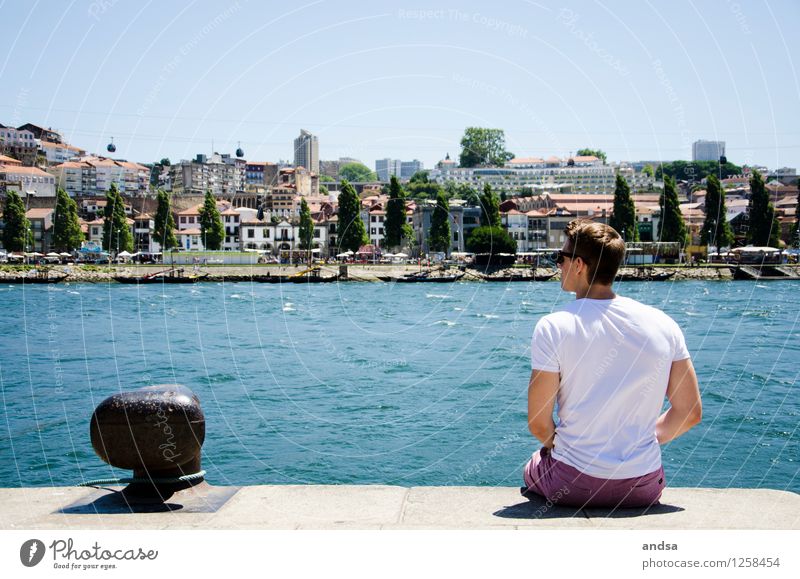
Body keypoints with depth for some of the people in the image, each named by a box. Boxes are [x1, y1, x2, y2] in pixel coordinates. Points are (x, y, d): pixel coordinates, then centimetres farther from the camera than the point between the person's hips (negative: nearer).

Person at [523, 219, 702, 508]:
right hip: (644, 488, 3)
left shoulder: (553, 328, -15)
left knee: (534, 467, 30)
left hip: (573, 486, -3)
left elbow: (538, 422, -11)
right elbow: (690, 412, 1)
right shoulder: (663, 325, -5)